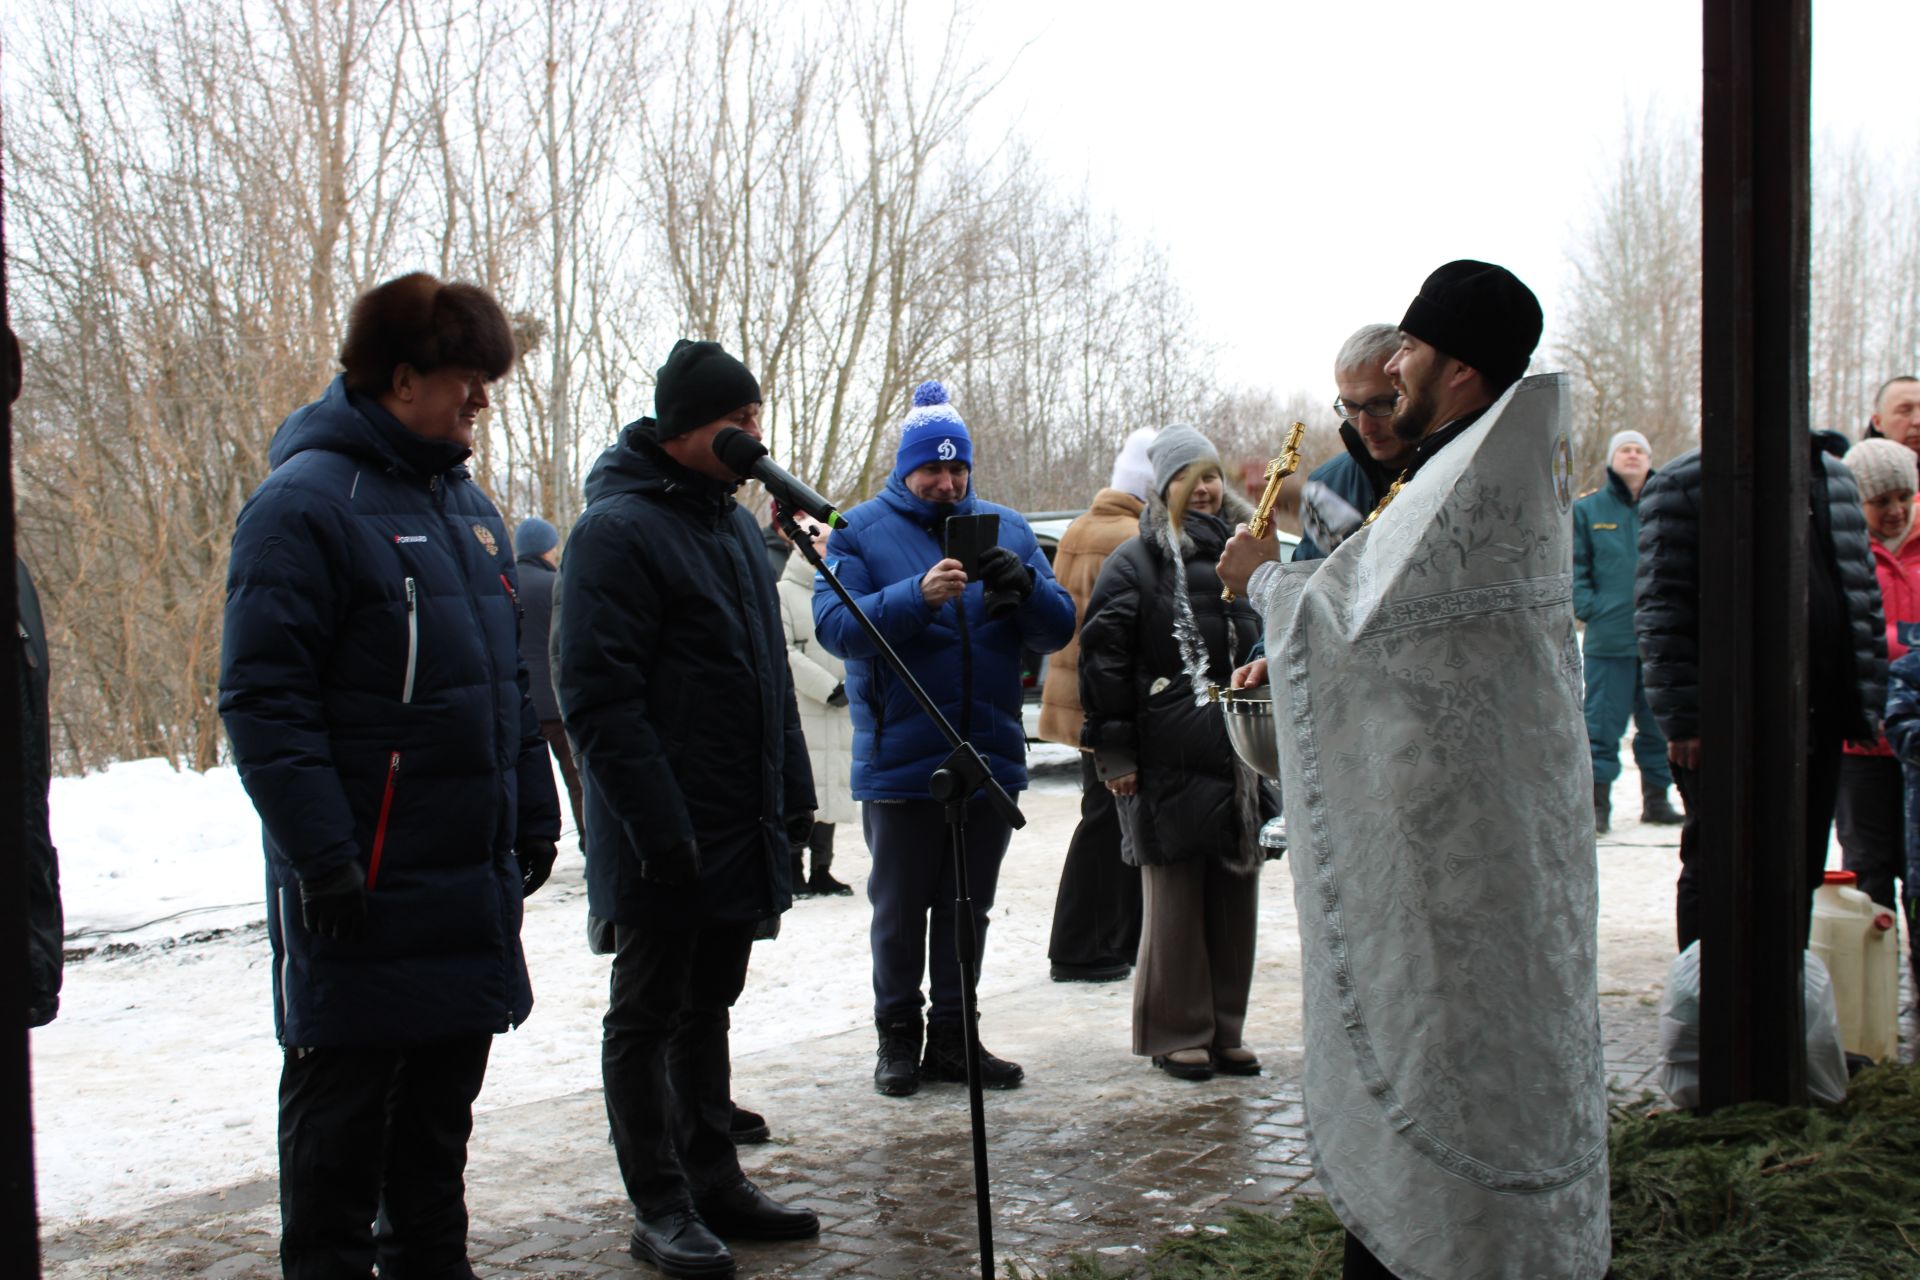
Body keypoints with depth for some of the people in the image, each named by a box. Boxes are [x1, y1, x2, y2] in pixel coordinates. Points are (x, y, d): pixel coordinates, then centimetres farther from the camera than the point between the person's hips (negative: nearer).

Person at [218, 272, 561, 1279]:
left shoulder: (463, 500, 14)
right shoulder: (307, 502, -12)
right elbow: (262, 697, -17)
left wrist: (533, 810, 16)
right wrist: (320, 852, -20)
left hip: (472, 882, 8)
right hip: (363, 893, -8)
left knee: (442, 1097, 17)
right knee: (342, 1105, 3)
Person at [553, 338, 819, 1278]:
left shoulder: (734, 523, 13)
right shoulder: (618, 530, -15)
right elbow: (596, 695, -20)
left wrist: (793, 795, 16)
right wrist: (657, 826, -24)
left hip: (740, 833, 9)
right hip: (665, 843, -8)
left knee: (706, 1007, 17)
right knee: (647, 1016, 4)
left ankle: (714, 1181, 28)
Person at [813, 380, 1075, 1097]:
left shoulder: (1006, 528, 8)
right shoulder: (862, 531, -1)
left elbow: (1057, 630, 3)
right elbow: (834, 623, -15)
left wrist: (1024, 586, -18)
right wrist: (917, 596, -29)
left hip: (990, 756, 4)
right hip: (899, 761, -3)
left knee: (968, 908, 12)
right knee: (899, 909, 6)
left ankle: (953, 1037, 23)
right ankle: (899, 1036, 20)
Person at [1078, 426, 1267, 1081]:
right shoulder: (1135, 561, 0)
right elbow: (1102, 658, -6)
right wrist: (1114, 751, -11)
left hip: (1239, 757, 5)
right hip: (1169, 763, -5)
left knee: (1236, 898, 8)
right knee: (1175, 901, -1)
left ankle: (1224, 1031, 19)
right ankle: (1178, 1035, 9)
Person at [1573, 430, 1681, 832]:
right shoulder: (1587, 509, 6)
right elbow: (1575, 568, 4)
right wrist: (1590, 609, -8)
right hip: (1609, 639, -2)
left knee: (1659, 723, 8)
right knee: (1603, 723, -3)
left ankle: (1656, 798, 20)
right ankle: (1597, 803, 3)